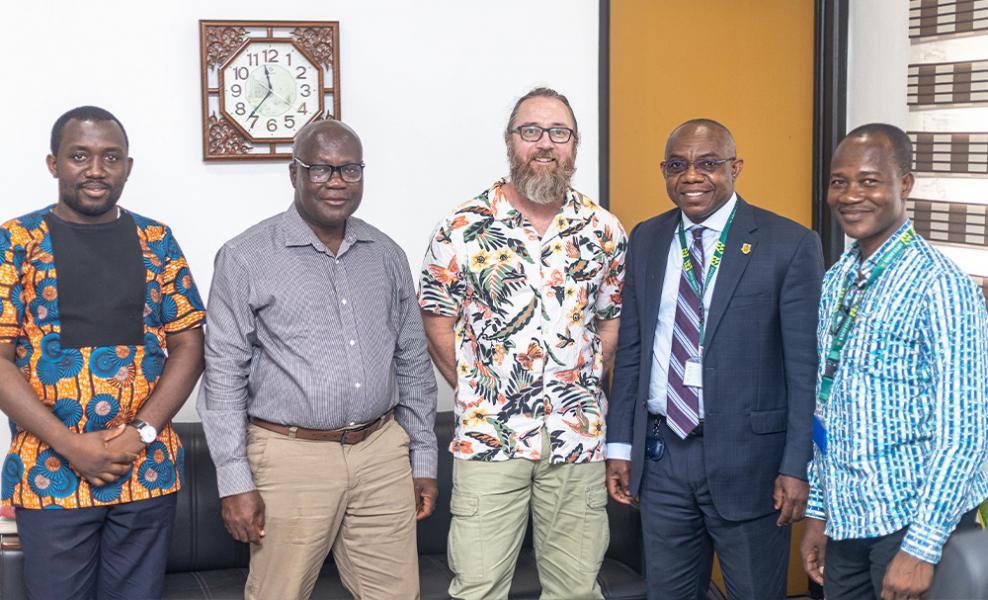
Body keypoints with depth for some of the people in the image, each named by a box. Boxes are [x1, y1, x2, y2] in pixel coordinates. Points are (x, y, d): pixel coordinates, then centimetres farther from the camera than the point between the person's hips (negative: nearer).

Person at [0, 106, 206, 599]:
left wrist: (142, 433, -10)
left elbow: (188, 344, 4)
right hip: (50, 473, -2)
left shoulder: (156, 241, 5)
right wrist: (72, 447, -14)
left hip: (148, 470, 2)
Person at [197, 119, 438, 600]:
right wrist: (234, 481, -8)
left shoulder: (387, 256, 10)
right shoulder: (245, 258, -3)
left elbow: (413, 362, 15)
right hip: (292, 457, -4)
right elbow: (224, 374, -4)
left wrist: (423, 459, 13)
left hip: (383, 454, 4)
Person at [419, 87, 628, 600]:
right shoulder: (463, 229, -3)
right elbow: (437, 323, 3)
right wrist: (476, 391, 1)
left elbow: (612, 320, 13)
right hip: (487, 437, -2)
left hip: (579, 438, 2)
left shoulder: (604, 231, 4)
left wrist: (583, 385, 6)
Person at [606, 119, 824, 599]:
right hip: (660, 455, 4)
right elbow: (630, 351, 11)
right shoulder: (646, 240, 8)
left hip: (747, 457, -4)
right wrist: (620, 445, 8)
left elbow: (804, 367, -8)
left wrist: (796, 467, -11)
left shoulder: (789, 244, -8)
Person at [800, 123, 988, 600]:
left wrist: (922, 547, -19)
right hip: (845, 523, 7)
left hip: (914, 523, -6)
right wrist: (818, 511, 13)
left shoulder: (940, 286, -14)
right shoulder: (834, 284, 8)